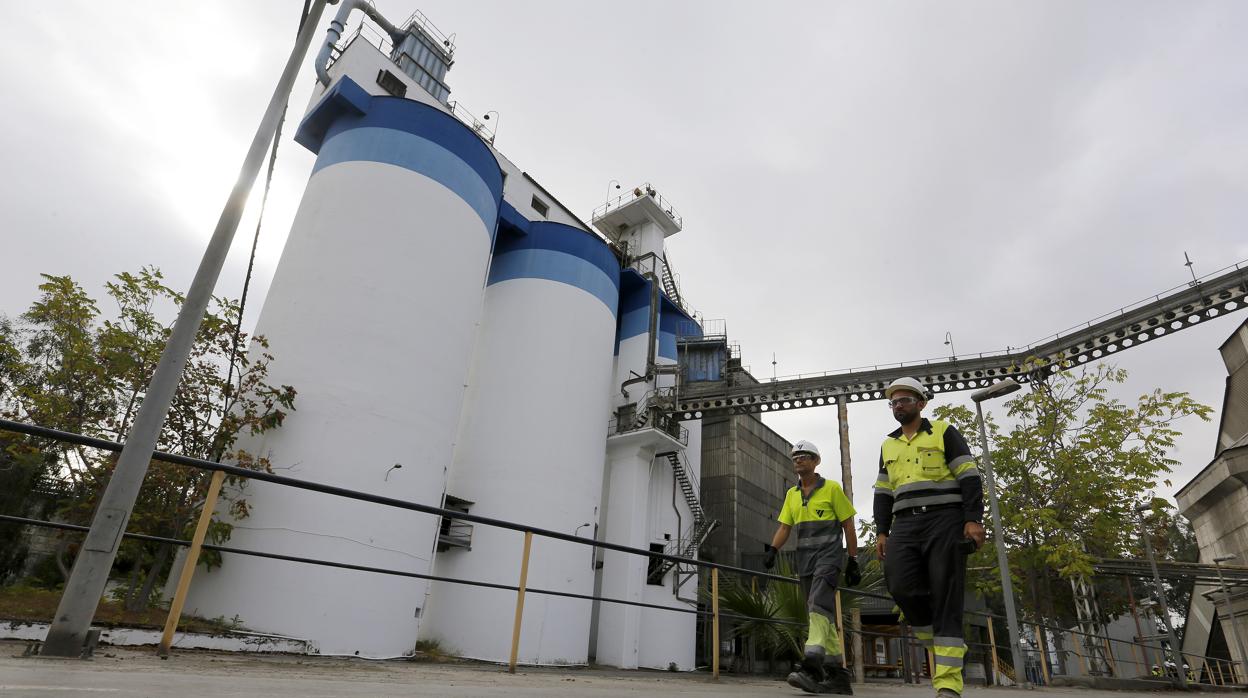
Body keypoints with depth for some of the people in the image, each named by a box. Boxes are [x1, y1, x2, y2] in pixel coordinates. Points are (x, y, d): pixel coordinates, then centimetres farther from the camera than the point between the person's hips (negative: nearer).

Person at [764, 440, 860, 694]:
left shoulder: (832, 488, -1)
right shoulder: (792, 494, 14)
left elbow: (848, 527, 1)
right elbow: (784, 527, 10)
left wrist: (853, 562, -2)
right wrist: (772, 550, -8)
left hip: (829, 555, -6)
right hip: (805, 560, 6)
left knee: (818, 606, -23)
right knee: (823, 616, 8)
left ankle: (812, 667, -32)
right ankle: (838, 674, 15)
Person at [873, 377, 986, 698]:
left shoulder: (943, 432, 6)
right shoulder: (888, 445, 19)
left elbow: (969, 477, -2)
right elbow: (883, 492, 17)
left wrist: (973, 520, -13)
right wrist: (881, 531, 8)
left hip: (945, 519, -4)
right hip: (906, 524, 4)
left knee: (945, 597, -8)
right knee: (901, 586, -15)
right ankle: (940, 645, 11)